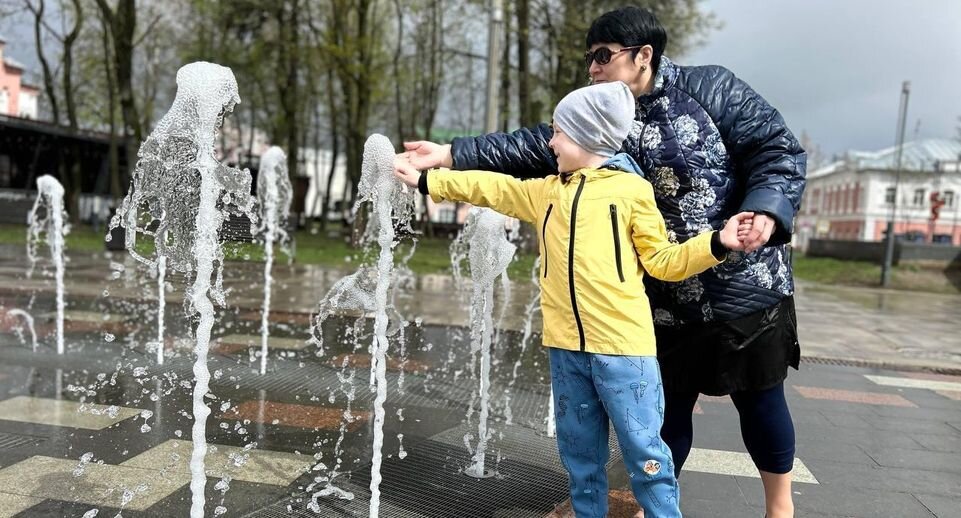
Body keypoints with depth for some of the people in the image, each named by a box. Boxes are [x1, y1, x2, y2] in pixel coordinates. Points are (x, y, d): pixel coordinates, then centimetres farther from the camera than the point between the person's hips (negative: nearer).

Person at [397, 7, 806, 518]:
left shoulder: (710, 88, -7)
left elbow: (779, 150, -6)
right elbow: (535, 147, -5)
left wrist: (764, 211, -24)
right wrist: (451, 155, -12)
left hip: (745, 287, -3)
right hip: (665, 301, 3)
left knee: (759, 399, 11)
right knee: (666, 404, 13)